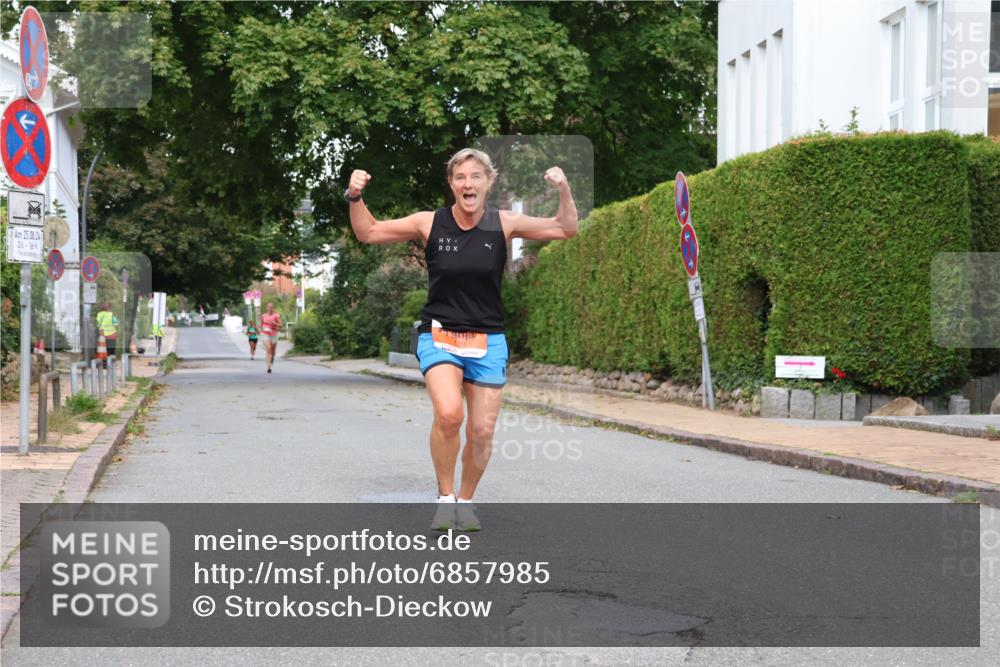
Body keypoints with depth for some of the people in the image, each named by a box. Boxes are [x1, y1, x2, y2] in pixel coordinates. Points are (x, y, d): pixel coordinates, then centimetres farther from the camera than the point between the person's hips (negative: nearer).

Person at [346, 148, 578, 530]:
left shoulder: (504, 224, -2)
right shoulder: (429, 224, -4)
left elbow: (566, 229, 6)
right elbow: (368, 233, 5)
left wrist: (564, 190, -10)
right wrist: (355, 198, -10)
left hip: (488, 342, 2)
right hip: (439, 336, -2)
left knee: (482, 432, 0)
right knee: (448, 413, -26)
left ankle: (465, 501, 27)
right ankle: (445, 496, -4)